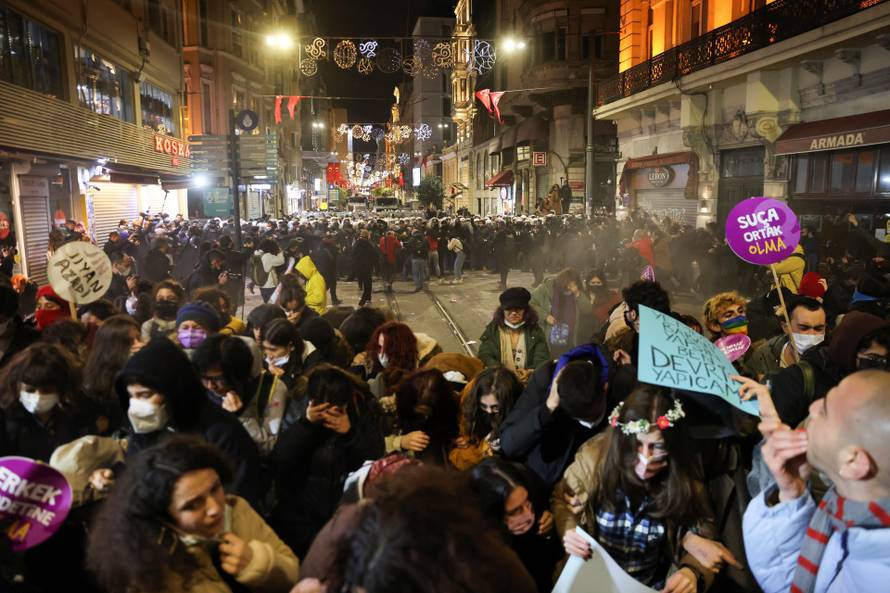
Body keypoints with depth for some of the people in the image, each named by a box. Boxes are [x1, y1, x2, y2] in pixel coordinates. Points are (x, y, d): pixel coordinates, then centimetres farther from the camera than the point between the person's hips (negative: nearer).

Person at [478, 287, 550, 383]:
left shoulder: (535, 330, 9)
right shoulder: (492, 329, 9)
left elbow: (542, 359, 4)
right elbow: (484, 356, 1)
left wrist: (529, 372, -17)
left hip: (529, 381, 0)